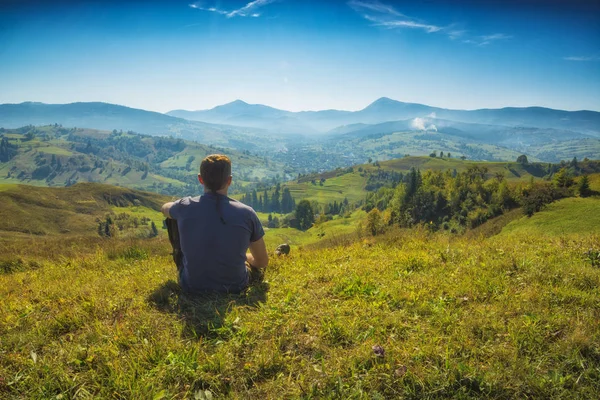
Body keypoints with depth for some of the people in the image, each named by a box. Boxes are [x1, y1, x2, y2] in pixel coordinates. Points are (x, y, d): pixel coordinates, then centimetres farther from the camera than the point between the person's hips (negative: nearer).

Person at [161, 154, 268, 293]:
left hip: (191, 287, 1)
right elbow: (263, 262, -3)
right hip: (235, 289, 0)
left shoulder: (185, 207, -13)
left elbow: (165, 209, 15)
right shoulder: (247, 214, -16)